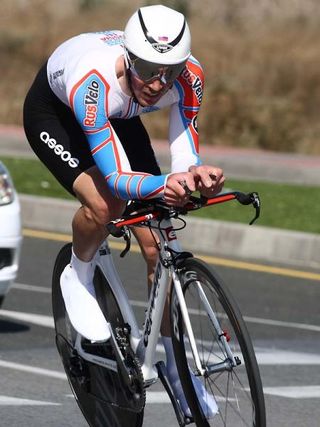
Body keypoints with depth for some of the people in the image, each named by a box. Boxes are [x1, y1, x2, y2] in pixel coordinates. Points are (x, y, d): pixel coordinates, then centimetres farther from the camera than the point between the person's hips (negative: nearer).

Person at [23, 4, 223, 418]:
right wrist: (164, 185, -65)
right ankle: (78, 278, 0)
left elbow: (184, 157, -28)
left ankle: (176, 364, 9)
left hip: (117, 116, 4)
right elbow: (117, 177, -45)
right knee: (104, 203, -33)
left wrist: (197, 174, -52)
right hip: (53, 111, -4)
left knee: (157, 244, -6)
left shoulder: (188, 76, -32)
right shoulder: (94, 79, -44)